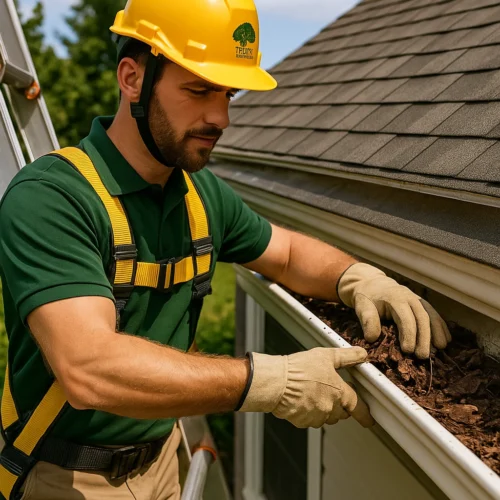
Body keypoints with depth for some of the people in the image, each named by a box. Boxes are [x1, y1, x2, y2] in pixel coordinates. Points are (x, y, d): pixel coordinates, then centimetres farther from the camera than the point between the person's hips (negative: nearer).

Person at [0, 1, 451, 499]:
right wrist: (271, 381, -35)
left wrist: (356, 277, -10)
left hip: (160, 459, 6)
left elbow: (290, 252, 12)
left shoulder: (204, 195, -2)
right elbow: (89, 369, -36)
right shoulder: (48, 198, -25)